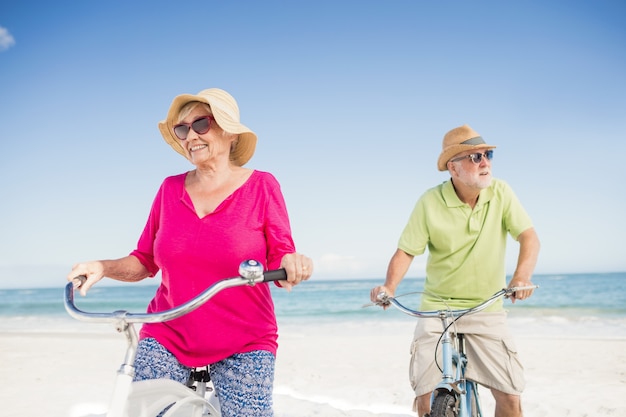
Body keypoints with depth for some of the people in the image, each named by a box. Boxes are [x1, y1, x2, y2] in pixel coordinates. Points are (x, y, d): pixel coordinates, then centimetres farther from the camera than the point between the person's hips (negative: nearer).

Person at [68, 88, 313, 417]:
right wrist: (103, 267, -7)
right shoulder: (171, 189, 4)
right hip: (167, 338, 2)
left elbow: (279, 259, -5)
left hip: (243, 344, -2)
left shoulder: (261, 186, -3)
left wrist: (291, 265, -27)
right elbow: (144, 262, 10)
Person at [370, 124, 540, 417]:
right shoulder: (430, 202, -9)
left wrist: (521, 276, -30)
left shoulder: (500, 192, -6)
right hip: (437, 308, -1)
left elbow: (529, 236, -11)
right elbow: (406, 251, -7)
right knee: (425, 393, -6)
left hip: (487, 310, 1)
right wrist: (389, 286, -25)